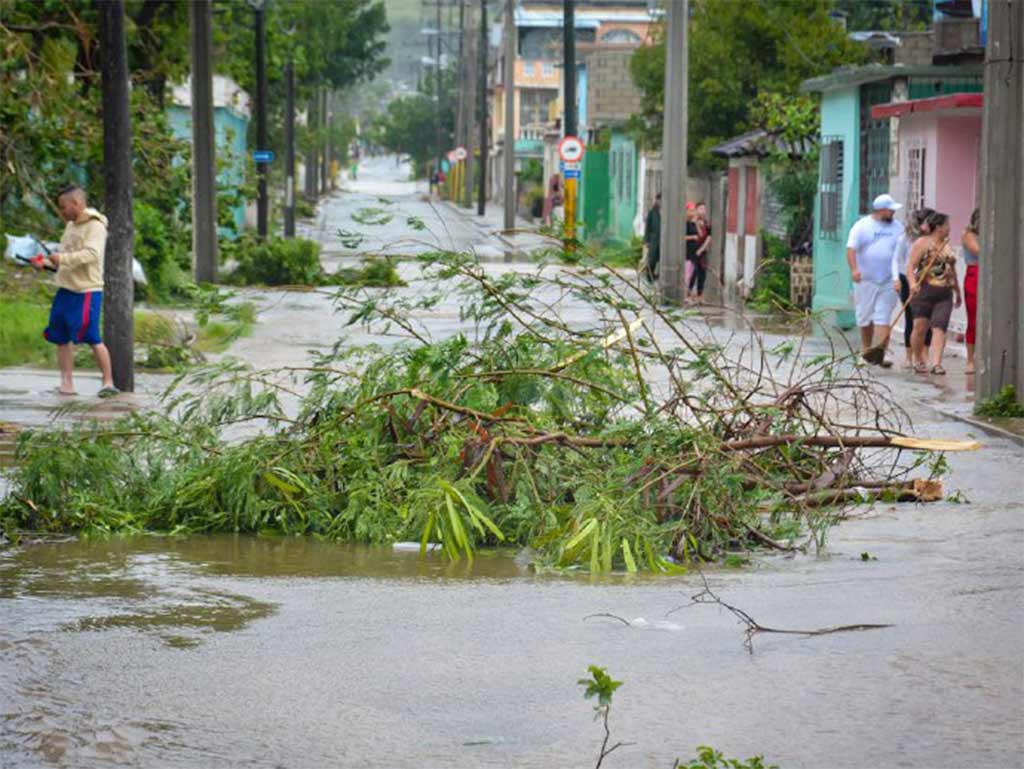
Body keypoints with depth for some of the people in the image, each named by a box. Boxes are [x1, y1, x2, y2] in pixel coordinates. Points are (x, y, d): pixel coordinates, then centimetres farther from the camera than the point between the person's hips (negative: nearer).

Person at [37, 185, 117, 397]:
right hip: (66, 290, 9)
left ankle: (108, 382, -1)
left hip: (86, 292, -9)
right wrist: (46, 263, 11)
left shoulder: (95, 226, -12)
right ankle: (66, 384, 12)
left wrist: (63, 259, -29)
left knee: (92, 338, -9)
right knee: (62, 338, 7)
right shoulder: (71, 226, 15)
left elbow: (92, 254, -26)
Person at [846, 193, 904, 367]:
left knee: (883, 318, -6)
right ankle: (866, 348, 25)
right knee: (865, 316, 8)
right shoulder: (862, 226, -3)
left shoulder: (897, 228, 9)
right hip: (866, 279, -2)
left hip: (888, 281, 2)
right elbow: (851, 248, -10)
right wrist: (854, 269, -24)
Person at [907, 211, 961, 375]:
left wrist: (957, 292, 29)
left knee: (939, 328, -9)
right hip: (924, 290, -4)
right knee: (920, 327, -1)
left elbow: (952, 270, 27)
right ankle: (918, 361, 16)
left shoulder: (947, 246, 18)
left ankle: (936, 364, -17)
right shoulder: (923, 243, -2)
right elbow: (911, 266, -10)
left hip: (944, 294, 4)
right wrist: (913, 283, -26)